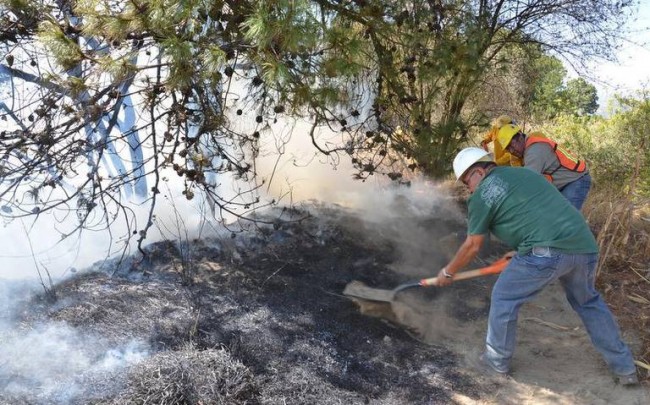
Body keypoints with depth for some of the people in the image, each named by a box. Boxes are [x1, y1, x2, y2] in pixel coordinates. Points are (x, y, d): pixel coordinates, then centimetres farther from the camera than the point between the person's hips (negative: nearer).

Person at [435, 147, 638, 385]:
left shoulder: (482, 195, 5)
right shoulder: (524, 172, 26)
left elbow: (472, 247, 10)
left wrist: (448, 272, 24)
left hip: (548, 250, -8)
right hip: (585, 246, 8)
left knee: (504, 299, 13)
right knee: (588, 302, 30)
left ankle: (497, 361, 27)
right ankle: (625, 367, 40)